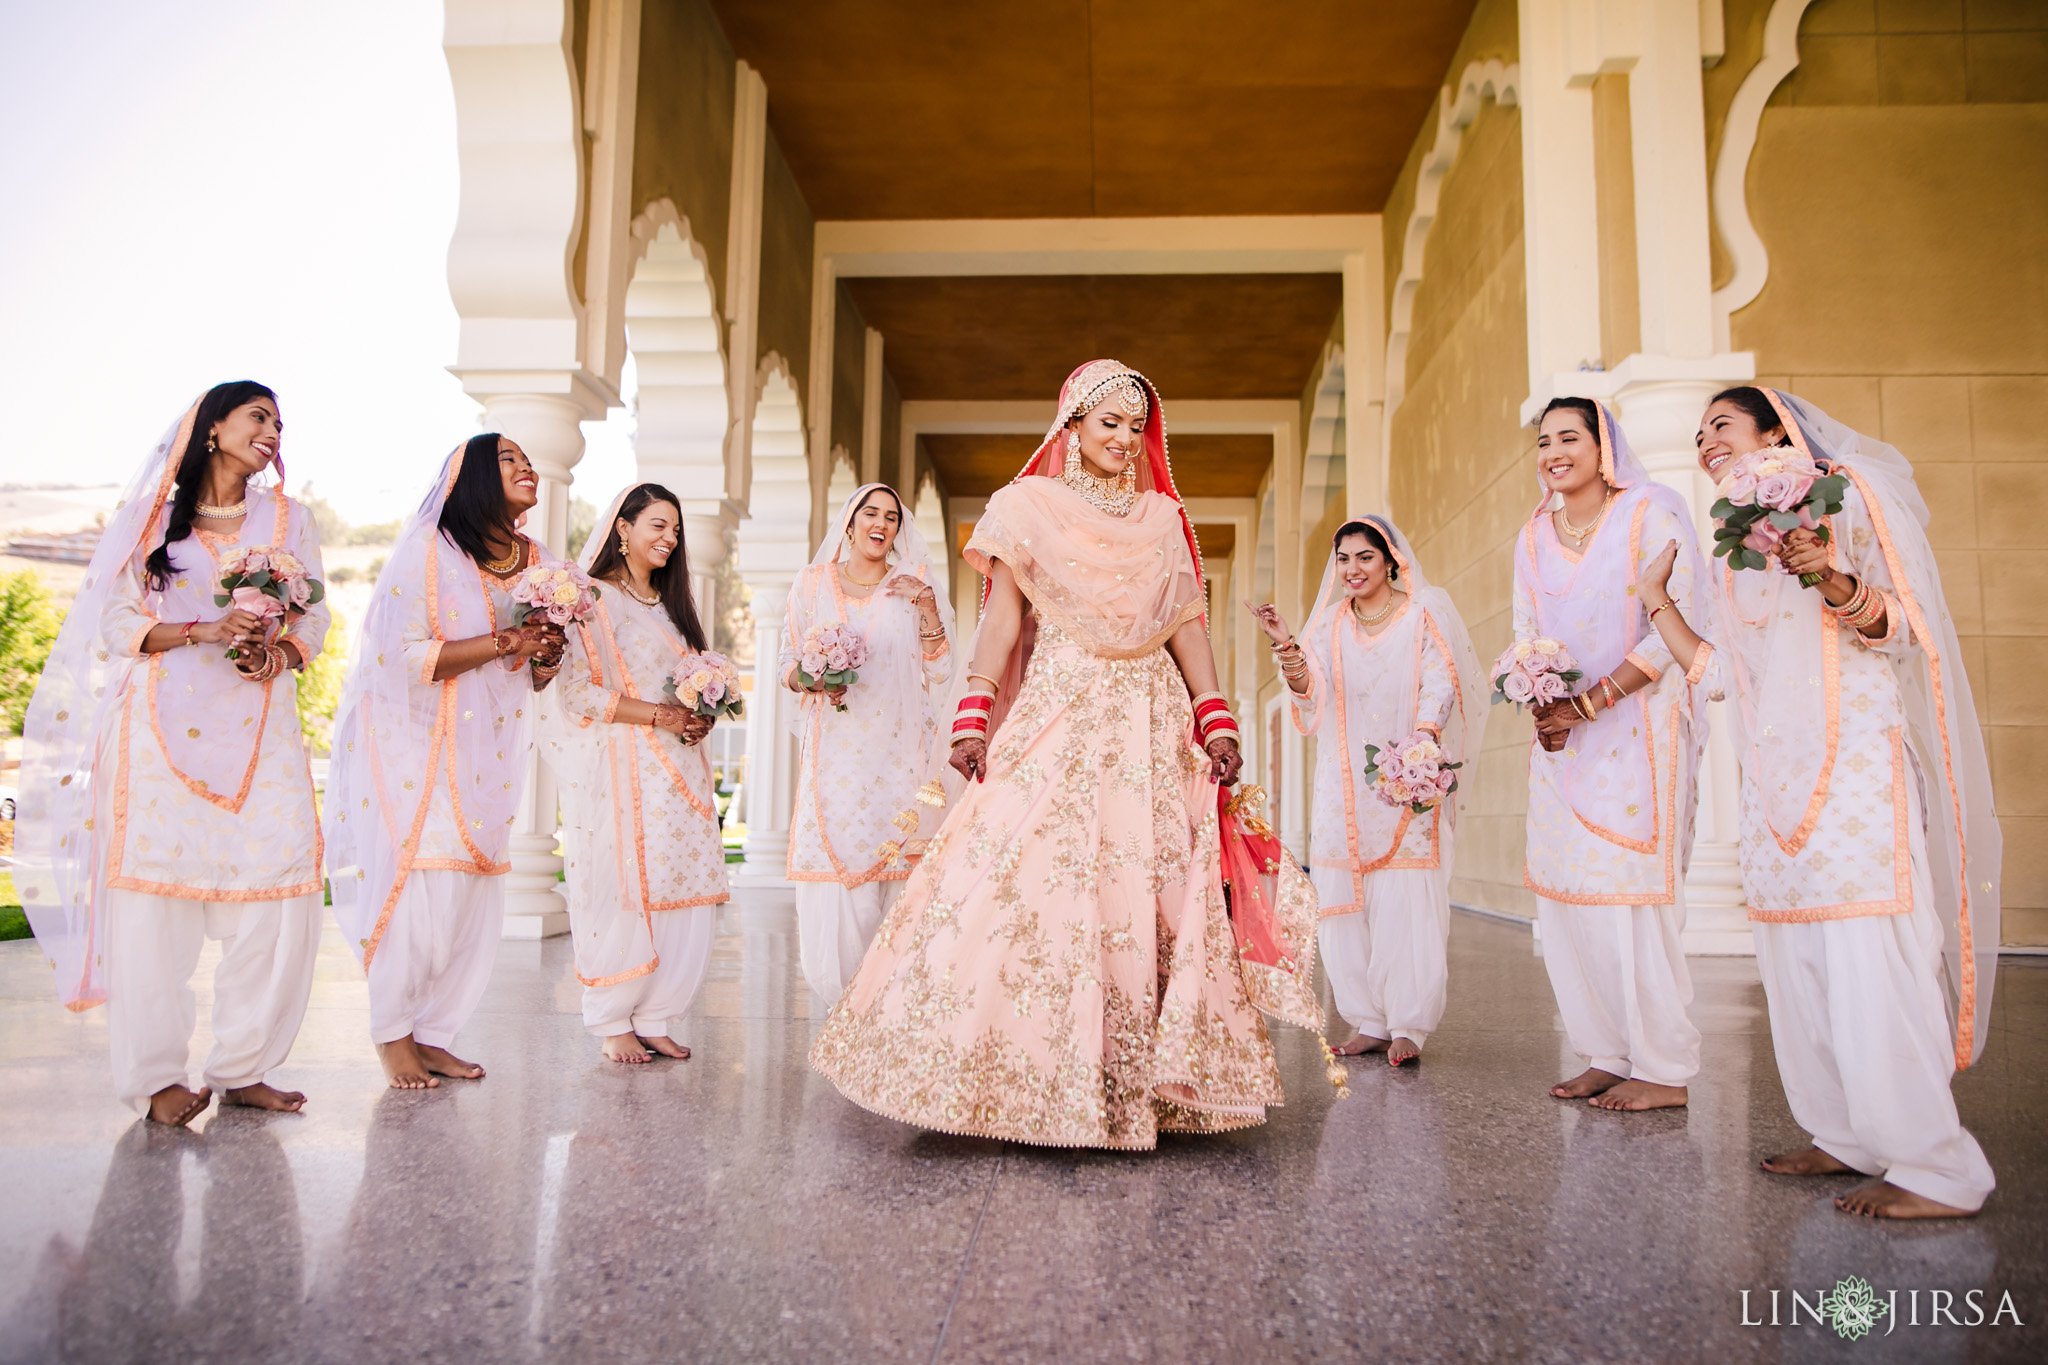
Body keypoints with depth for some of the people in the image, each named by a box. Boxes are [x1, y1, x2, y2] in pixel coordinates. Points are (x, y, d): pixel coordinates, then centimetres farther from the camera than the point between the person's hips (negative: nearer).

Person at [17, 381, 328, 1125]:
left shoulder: (289, 519, 17)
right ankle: (155, 1076, 4)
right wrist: (206, 630, -14)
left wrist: (278, 653, -10)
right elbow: (115, 619, 2)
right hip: (162, 725, -2)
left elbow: (313, 617, 12)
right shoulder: (150, 515, 9)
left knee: (280, 886, -8)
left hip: (259, 724, 2)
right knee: (152, 890, -6)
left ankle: (241, 1067, 3)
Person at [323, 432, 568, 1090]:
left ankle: (432, 1034, 17)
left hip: (485, 753, 6)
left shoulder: (541, 564, 8)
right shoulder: (427, 550, -10)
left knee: (476, 894, 3)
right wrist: (503, 643, -21)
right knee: (416, 883, -8)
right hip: (412, 742, -6)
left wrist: (547, 658, -8)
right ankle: (393, 1034, 12)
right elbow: (404, 654, -19)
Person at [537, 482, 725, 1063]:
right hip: (620, 769, -7)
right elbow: (579, 690, -12)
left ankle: (652, 1020, 10)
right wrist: (660, 716, -16)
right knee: (623, 894, -6)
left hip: (677, 768, 7)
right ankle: (613, 1023, 7)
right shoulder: (595, 600, -3)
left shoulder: (671, 604, 20)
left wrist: (700, 717, 4)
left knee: (680, 895, 2)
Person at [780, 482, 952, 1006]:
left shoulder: (913, 588, 10)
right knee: (833, 865, -7)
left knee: (892, 863, -5)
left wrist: (929, 607, -6)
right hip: (835, 749, 0)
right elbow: (787, 662, 12)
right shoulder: (814, 582, 10)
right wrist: (812, 679, -10)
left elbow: (938, 671, 7)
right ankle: (841, 997, 5)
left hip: (896, 751, 0)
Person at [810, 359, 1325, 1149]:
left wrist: (1216, 721, 4)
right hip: (1055, 715, -3)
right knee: (1031, 884, -11)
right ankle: (1031, 1080, -1)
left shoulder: (1162, 516, 18)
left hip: (1150, 727, 3)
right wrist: (974, 714, -9)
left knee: (1149, 895, -1)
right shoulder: (1030, 504, 9)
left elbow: (1185, 624, 14)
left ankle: (1137, 1083, 7)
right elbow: (1004, 613, 2)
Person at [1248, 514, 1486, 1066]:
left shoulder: (1425, 612, 4)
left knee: (1407, 903, -8)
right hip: (1345, 784, 4)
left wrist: (1422, 742, -25)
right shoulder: (1329, 624, 14)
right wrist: (1289, 652, -16)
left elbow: (1440, 685, -7)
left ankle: (1408, 1027, 1)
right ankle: (1370, 1022, 11)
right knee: (1346, 904, 1)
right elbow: (1312, 700, 3)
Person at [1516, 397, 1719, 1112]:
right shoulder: (1534, 536, 14)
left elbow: (1672, 630, -11)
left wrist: (1591, 700, -17)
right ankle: (1607, 1054, 14)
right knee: (1560, 891, 3)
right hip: (1562, 737, 6)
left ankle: (1664, 1069, 3)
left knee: (1630, 891, -8)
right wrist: (1544, 708, -6)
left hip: (1636, 727, -6)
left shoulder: (1650, 514, -4)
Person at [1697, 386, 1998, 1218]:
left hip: (1855, 759, -7)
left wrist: (1836, 582, -23)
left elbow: (1896, 631, -7)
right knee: (1795, 959, 6)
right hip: (1776, 767, 7)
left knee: (1871, 958, -11)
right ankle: (1850, 1137, 16)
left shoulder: (1843, 497, 1)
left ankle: (1936, 1171, -4)